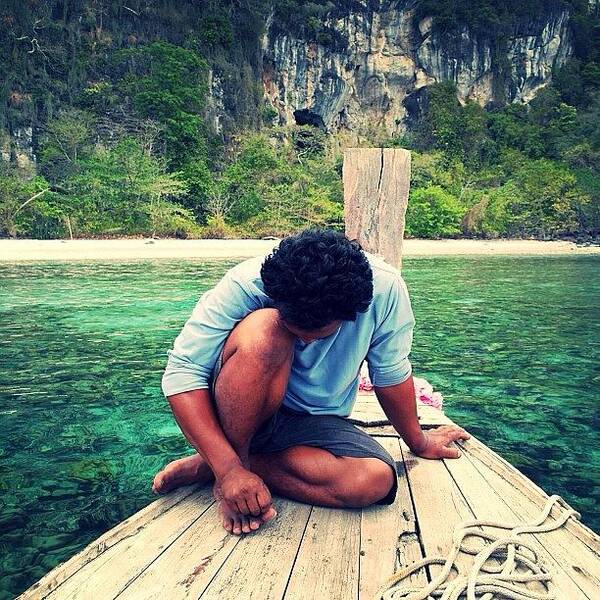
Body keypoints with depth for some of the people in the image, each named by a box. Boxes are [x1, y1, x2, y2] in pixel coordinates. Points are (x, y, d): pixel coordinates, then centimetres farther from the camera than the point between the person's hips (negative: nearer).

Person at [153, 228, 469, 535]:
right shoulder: (245, 285, -27)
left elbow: (391, 373, -5)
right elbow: (181, 374, -25)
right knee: (264, 332, -33)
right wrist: (230, 469, -33)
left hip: (317, 424, 4)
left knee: (378, 480, -27)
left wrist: (419, 443, 9)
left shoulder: (385, 290, -21)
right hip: (241, 416, -3)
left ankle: (206, 466, -13)